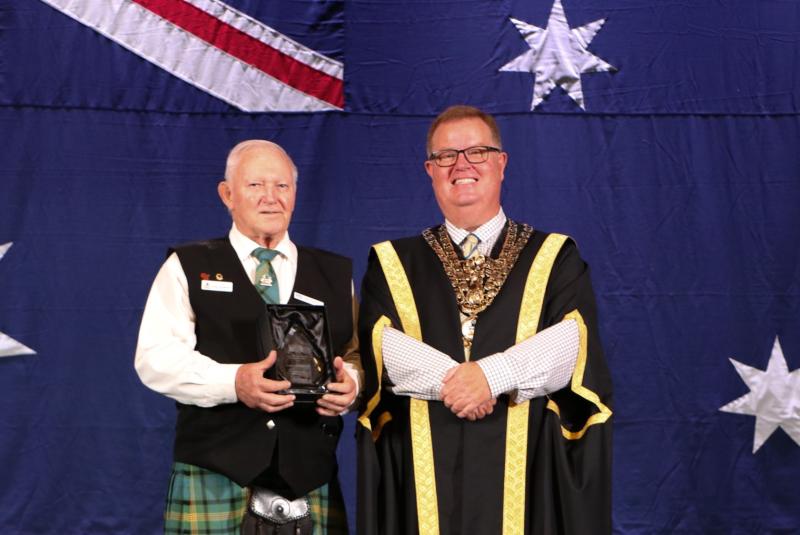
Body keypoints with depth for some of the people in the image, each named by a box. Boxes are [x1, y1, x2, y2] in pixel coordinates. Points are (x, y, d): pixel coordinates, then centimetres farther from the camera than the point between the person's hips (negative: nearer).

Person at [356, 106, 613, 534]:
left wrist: (493, 376, -20)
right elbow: (381, 347, -5)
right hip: (425, 471, 1)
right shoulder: (392, 264, 10)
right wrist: (452, 380, -20)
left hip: (525, 467, 0)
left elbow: (575, 340, -7)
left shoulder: (554, 259, 8)